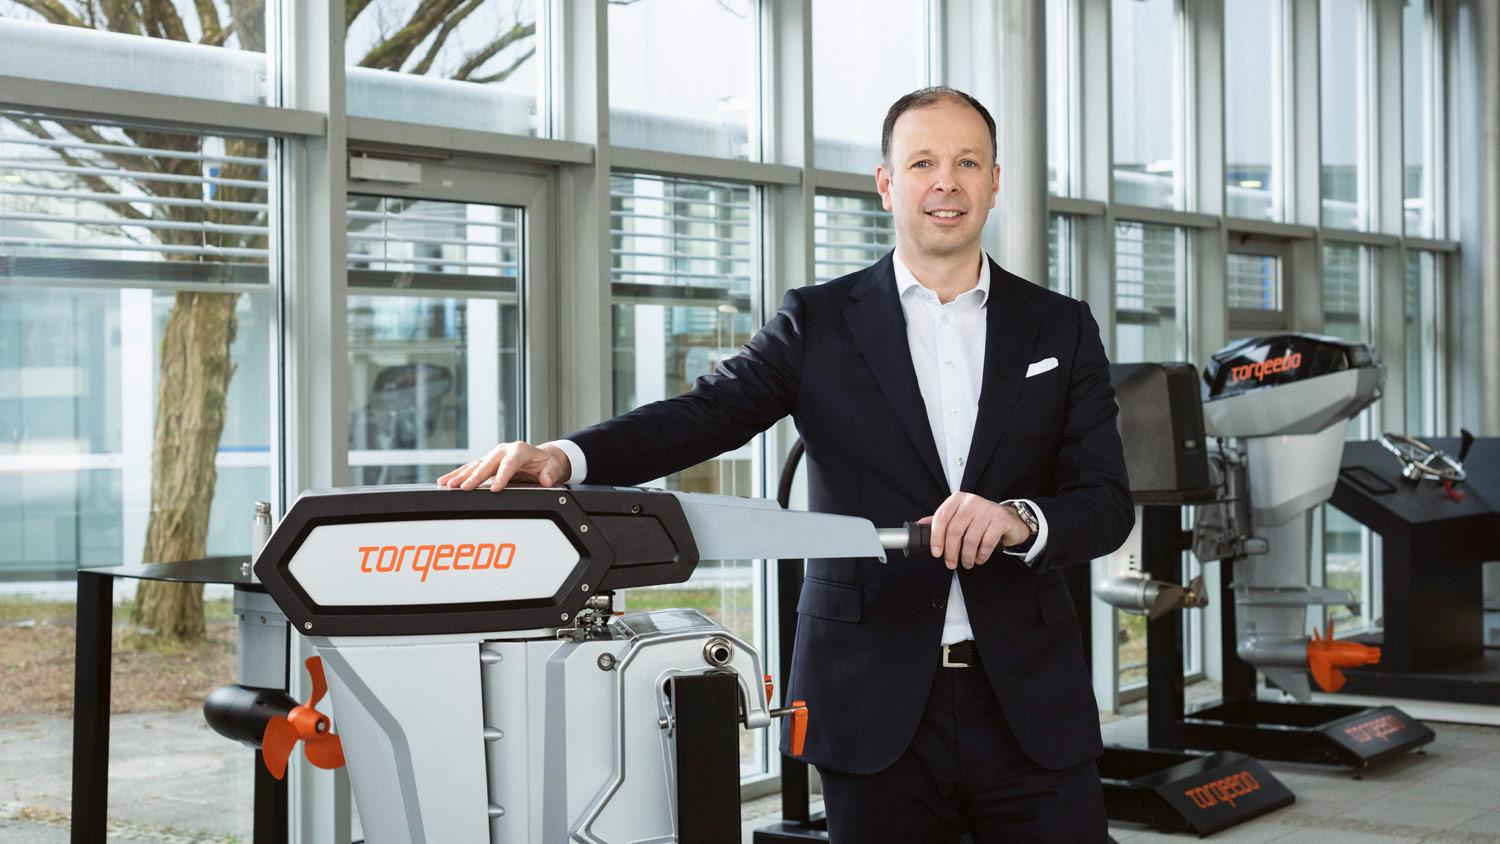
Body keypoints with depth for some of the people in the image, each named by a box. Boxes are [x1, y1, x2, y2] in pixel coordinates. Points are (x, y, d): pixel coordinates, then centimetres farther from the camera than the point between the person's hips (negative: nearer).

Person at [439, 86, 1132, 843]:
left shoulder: (1061, 329, 8)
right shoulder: (819, 321, 5)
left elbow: (1108, 504, 2)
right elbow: (706, 413, -9)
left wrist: (1019, 520, -21)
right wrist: (563, 456, -26)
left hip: (1028, 700, 1)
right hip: (876, 705, -1)